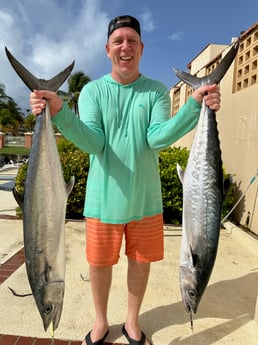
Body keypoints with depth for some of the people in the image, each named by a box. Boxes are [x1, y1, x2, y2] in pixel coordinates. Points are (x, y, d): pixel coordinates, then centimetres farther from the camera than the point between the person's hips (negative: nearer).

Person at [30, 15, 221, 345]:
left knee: (140, 262, 15)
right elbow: (94, 142, -14)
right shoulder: (92, 90, 0)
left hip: (145, 198, 1)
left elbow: (158, 137, -15)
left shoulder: (157, 91, 1)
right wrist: (59, 111, -31)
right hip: (104, 198, 0)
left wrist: (195, 104, -29)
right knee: (99, 263, 13)